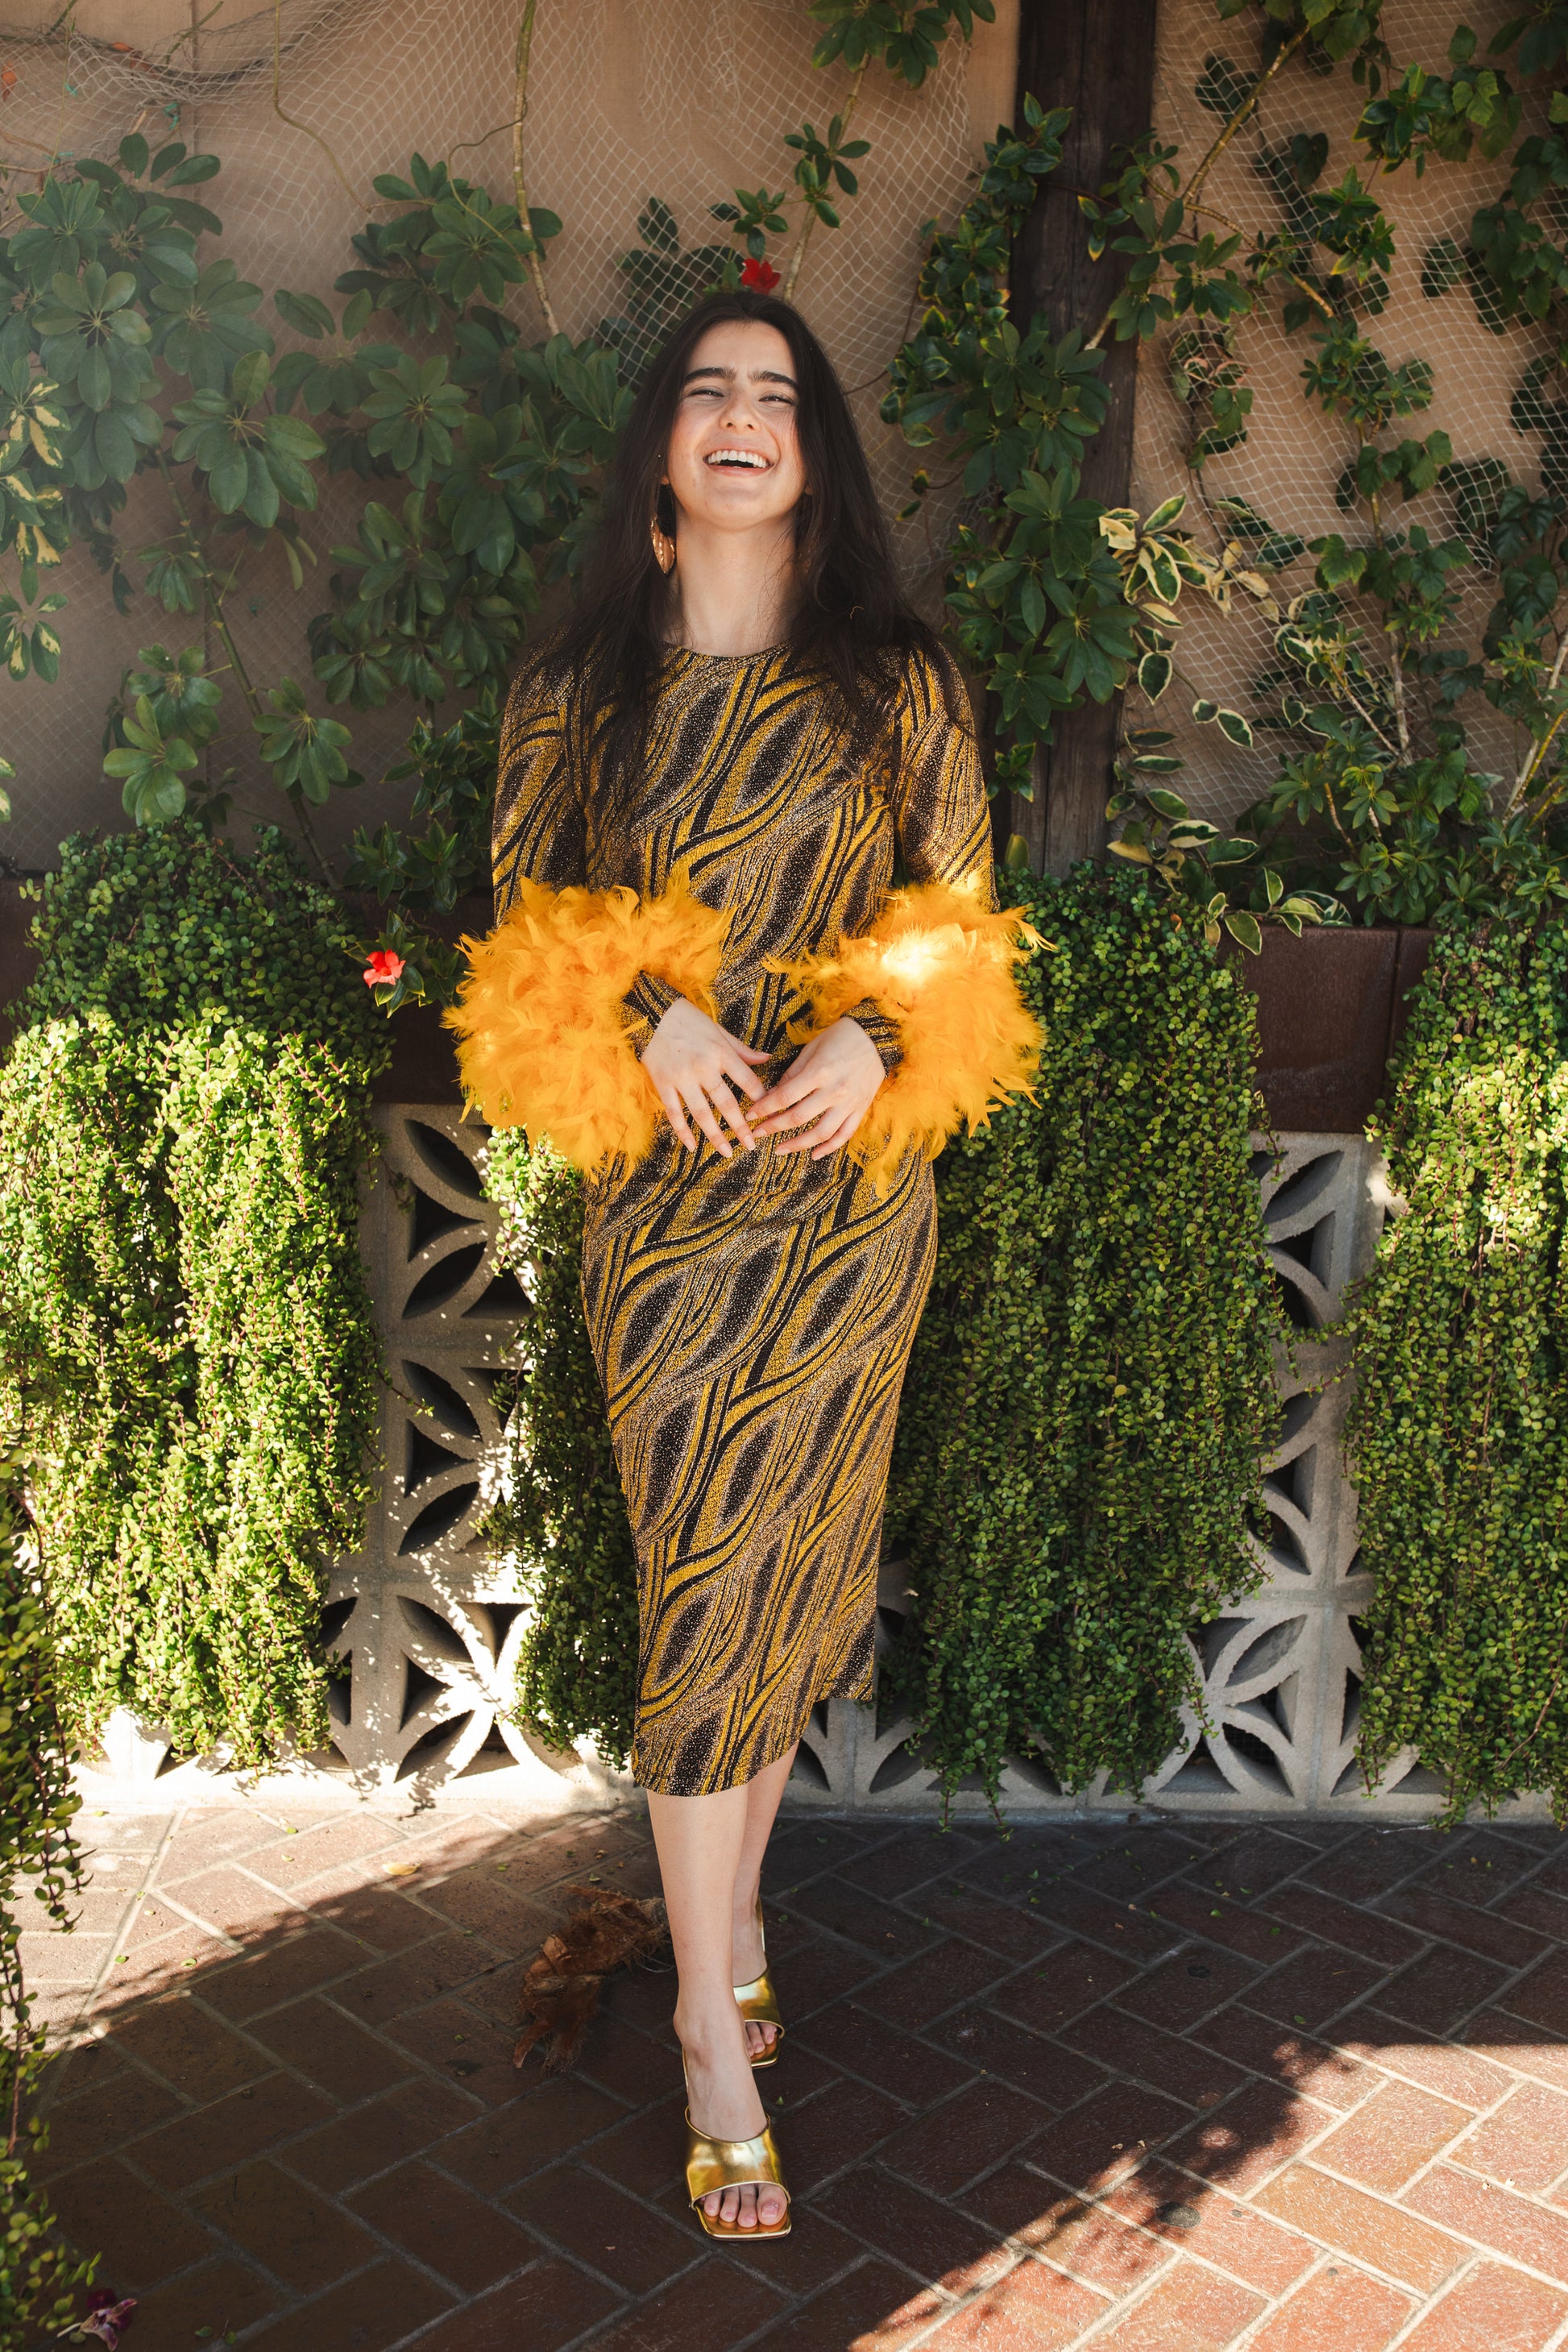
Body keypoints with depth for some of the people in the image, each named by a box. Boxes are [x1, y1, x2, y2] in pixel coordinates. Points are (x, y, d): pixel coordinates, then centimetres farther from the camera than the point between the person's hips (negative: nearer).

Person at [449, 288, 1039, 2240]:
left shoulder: (896, 683, 7)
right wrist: (651, 1017, -12)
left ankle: (725, 1908, 31)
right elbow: (525, 912, 7)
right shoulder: (577, 686, 7)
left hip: (851, 1185, 1)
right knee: (701, 1588, 0)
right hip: (665, 1199, -1)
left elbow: (962, 910, 7)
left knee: (787, 1568, 9)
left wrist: (876, 1040, -12)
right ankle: (716, 2020, 13)